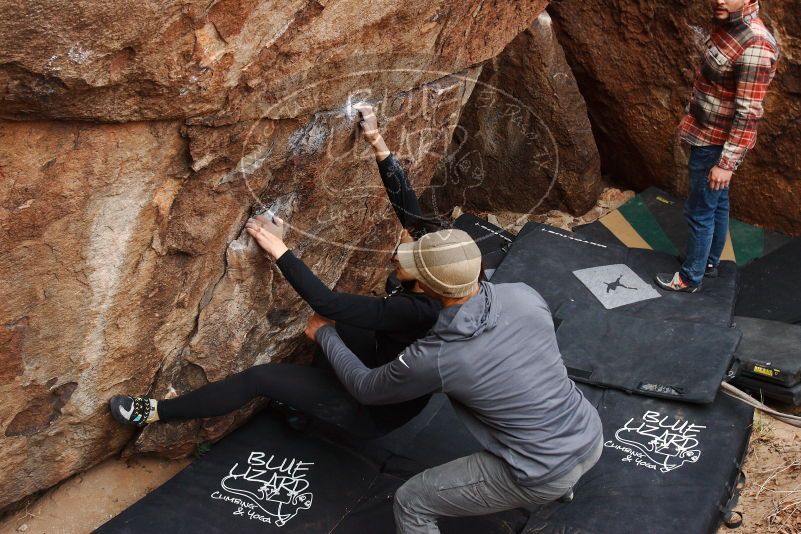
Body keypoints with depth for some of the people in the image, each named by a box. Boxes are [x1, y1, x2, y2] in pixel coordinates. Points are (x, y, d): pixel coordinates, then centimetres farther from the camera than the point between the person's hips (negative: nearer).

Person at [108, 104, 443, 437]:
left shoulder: (415, 312, -36)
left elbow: (325, 302, -35)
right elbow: (406, 201, -10)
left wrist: (277, 248, -27)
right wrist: (377, 142, -15)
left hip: (381, 410, -8)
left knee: (260, 378, -7)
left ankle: (155, 413, 8)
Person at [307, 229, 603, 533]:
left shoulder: (432, 358, -22)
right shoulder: (524, 295, -10)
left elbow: (365, 388, -1)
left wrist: (325, 334, 15)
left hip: (544, 476, -5)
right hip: (592, 438, 6)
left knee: (411, 502, 8)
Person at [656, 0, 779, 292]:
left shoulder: (755, 45, -28)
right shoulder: (726, 24, 1)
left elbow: (748, 113, -26)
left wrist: (727, 162, -25)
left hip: (717, 146, -9)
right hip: (707, 136, 9)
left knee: (700, 212, 5)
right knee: (717, 204, 23)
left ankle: (690, 278, 20)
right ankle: (710, 261, 39)